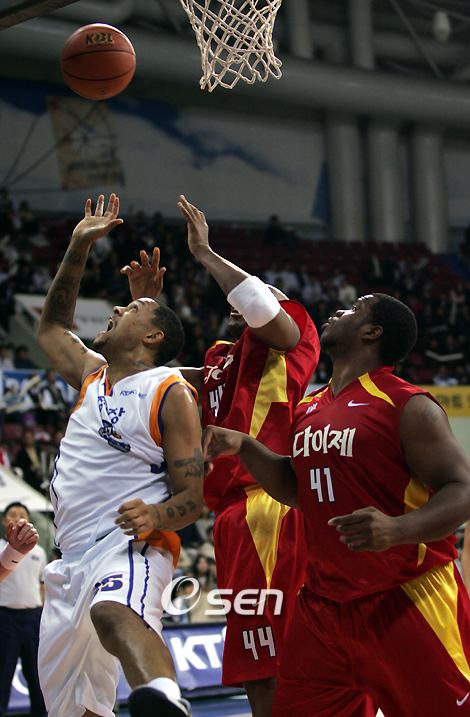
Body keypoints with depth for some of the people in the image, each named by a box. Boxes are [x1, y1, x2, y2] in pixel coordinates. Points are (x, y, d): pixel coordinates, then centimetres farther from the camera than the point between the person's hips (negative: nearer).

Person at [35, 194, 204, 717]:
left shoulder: (171, 393, -1)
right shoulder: (93, 375, 19)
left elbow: (192, 497, -5)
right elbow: (50, 328, 36)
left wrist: (155, 515, -28)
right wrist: (78, 247, 26)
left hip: (130, 546, -8)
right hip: (72, 557, 8)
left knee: (114, 613, -43)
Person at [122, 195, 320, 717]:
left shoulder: (287, 342, 2)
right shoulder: (221, 360, 26)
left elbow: (263, 303, -20)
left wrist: (205, 253, -9)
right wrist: (145, 306, 26)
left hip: (267, 512, -10)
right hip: (235, 516, 10)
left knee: (273, 670, -14)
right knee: (253, 668, 11)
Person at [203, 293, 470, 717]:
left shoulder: (409, 408, -10)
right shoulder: (310, 410, 14)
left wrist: (399, 529, -34)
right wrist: (243, 447, 12)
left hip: (408, 602, -7)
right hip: (325, 607, 7)